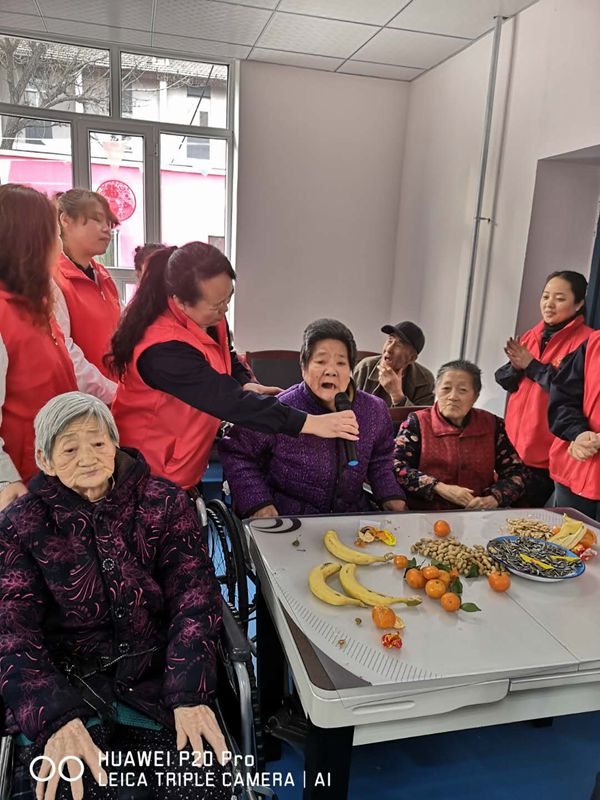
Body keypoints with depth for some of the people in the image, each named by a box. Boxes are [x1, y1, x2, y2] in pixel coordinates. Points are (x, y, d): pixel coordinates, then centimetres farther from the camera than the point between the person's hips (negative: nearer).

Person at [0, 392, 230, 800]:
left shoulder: (165, 503, 0)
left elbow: (194, 600, -5)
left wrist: (190, 695, -21)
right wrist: (58, 718, -26)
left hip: (155, 680, 1)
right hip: (64, 687, 0)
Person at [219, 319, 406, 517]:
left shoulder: (375, 411, 0)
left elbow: (380, 459, 19)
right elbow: (235, 451, -4)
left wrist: (390, 496, 5)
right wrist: (257, 503, -13)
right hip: (287, 522, -4)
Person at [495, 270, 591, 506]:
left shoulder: (585, 341, -10)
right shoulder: (531, 336, 10)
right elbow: (504, 381, 9)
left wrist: (531, 365, -16)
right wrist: (516, 366, -12)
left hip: (546, 455, -6)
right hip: (513, 445, 6)